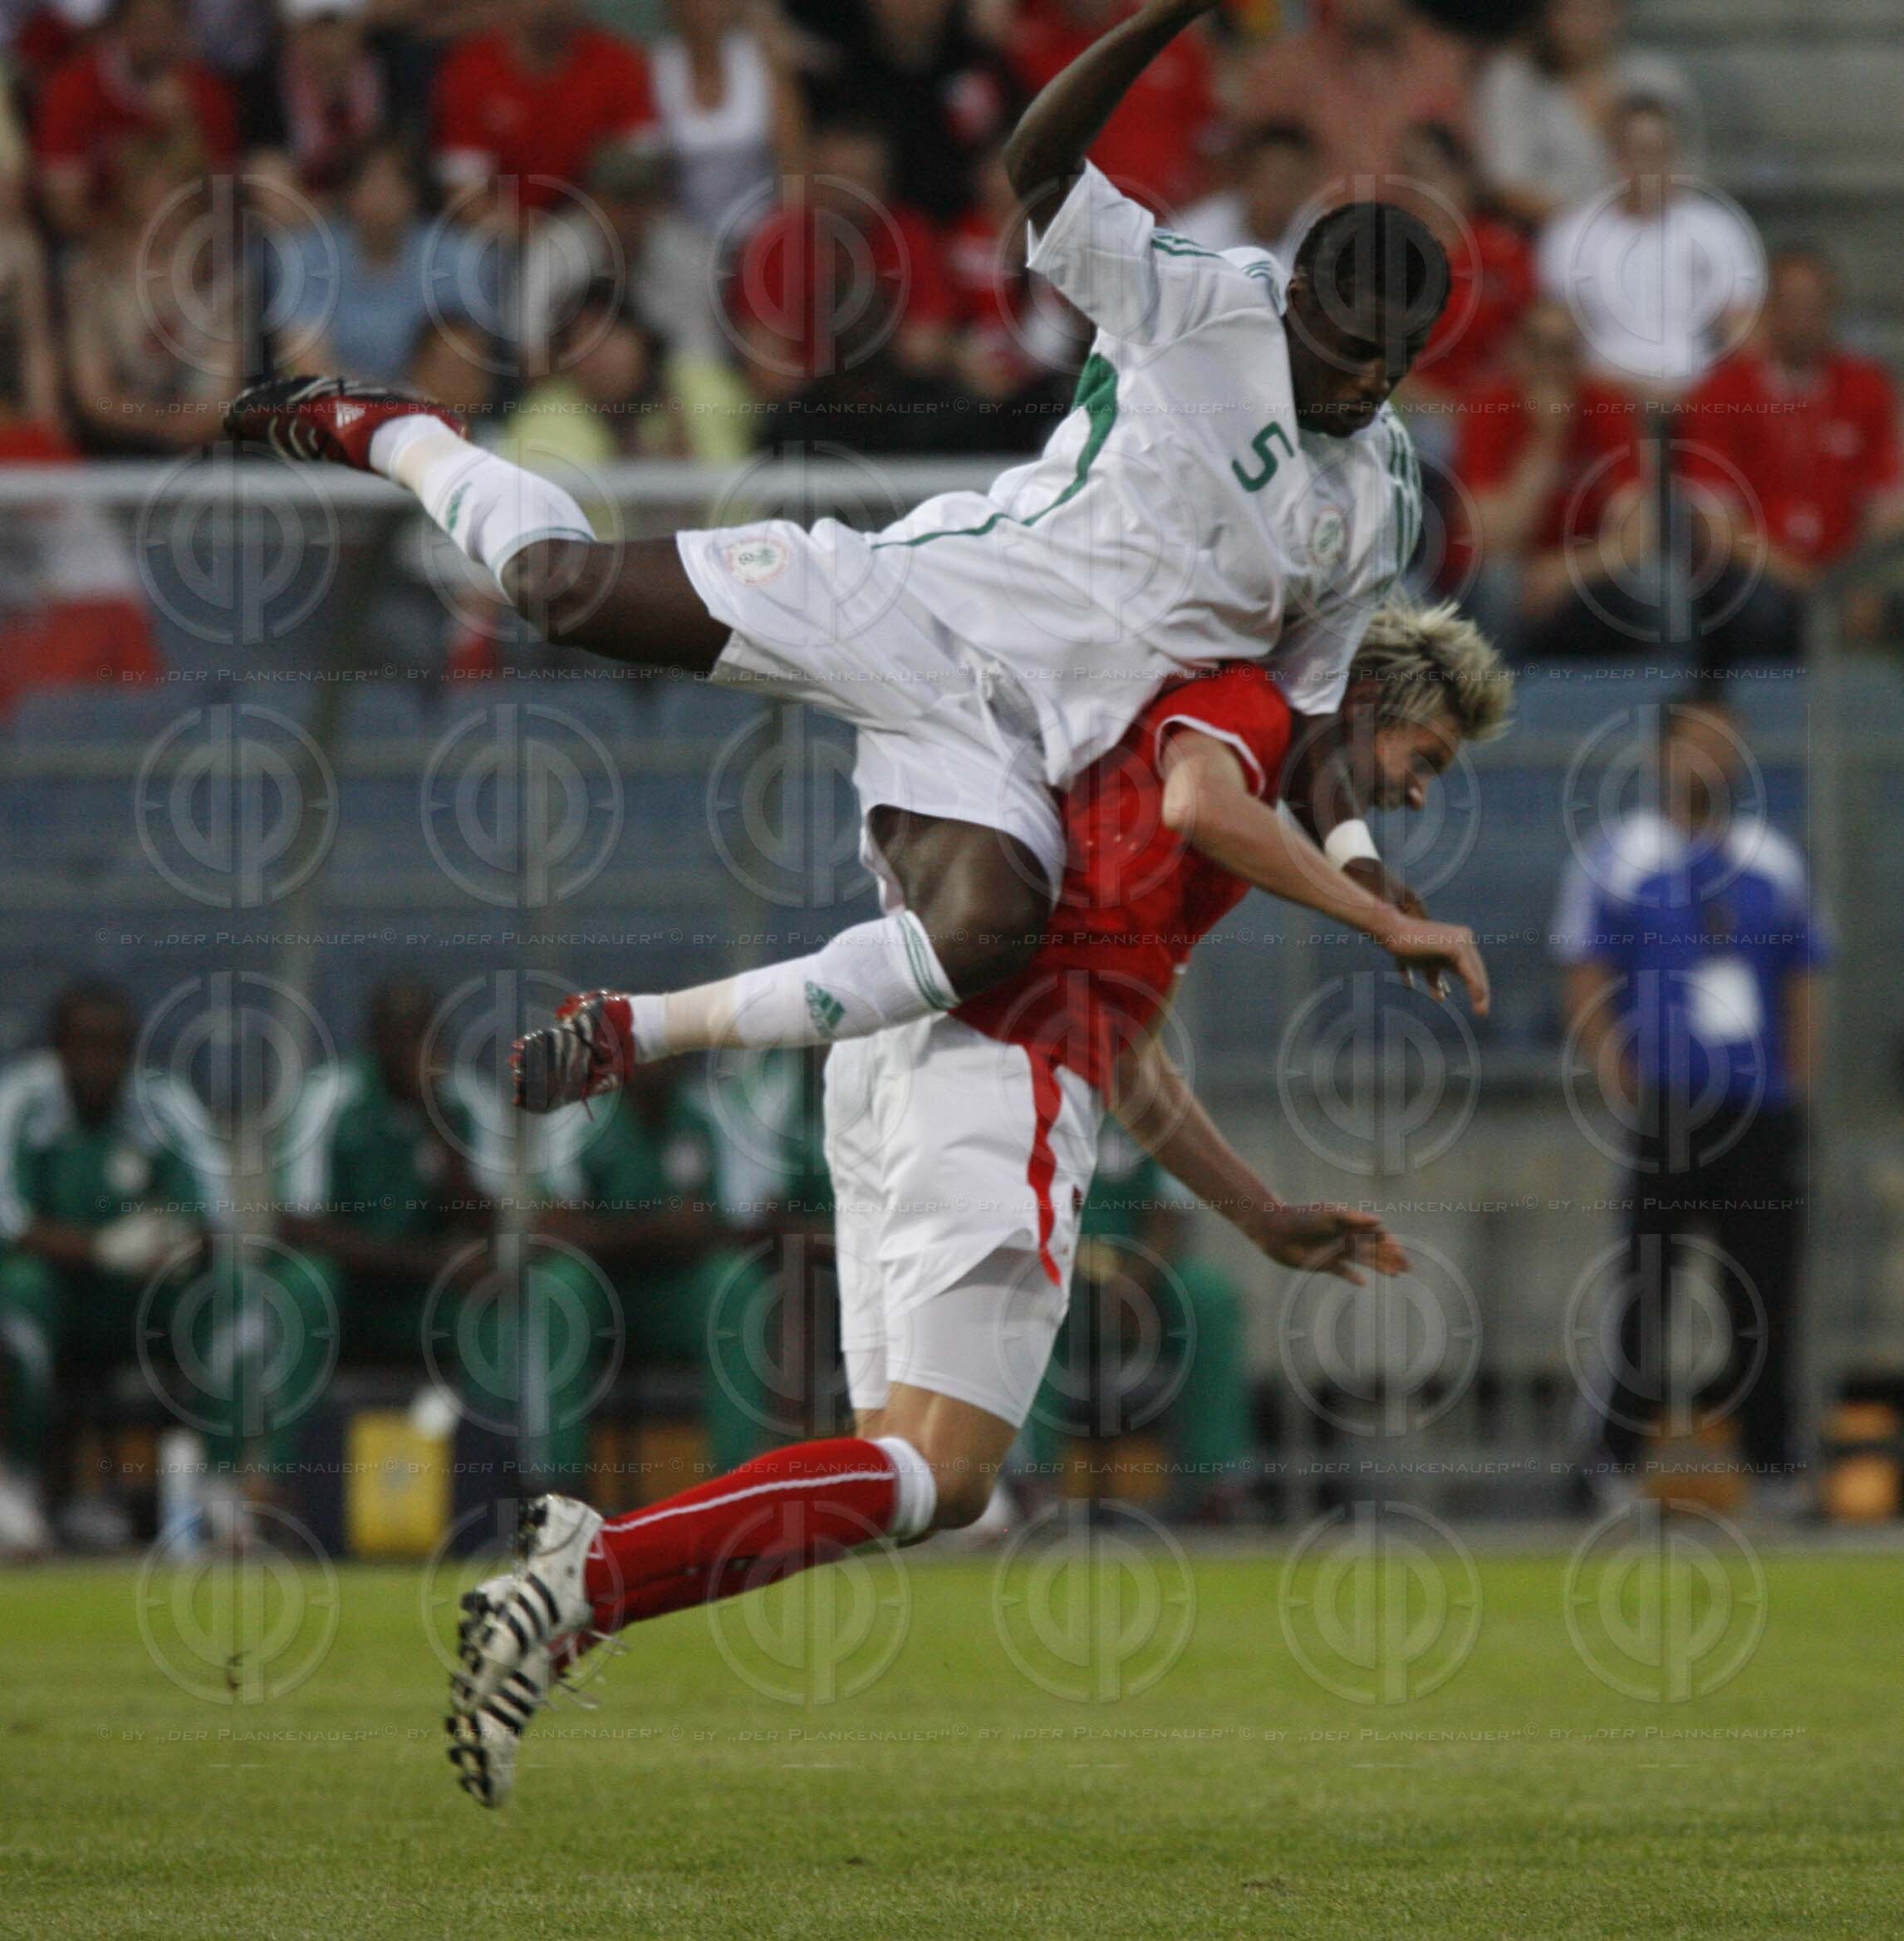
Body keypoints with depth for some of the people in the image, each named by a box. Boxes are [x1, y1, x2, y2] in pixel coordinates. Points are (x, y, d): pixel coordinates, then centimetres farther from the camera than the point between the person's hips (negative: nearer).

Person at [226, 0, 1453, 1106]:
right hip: (918, 604, -3)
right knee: (568, 586, -13)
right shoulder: (1206, 304, -4)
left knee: (992, 932, -28)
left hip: (1011, 742, 3)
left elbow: (1308, 699, 20)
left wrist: (1357, 860, 7)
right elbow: (1041, 163, -14)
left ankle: (639, 1030, -13)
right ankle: (403, 441, 23)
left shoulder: (1381, 504, 11)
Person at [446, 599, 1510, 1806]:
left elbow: (1131, 1067, 37)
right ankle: (579, 1587, -25)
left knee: (917, 1473, 8)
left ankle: (582, 1559, -6)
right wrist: (1392, 924, -10)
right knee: (937, 1477, -14)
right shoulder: (1246, 702, 7)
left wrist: (1270, 1222, 36)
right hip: (997, 1067, -10)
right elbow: (1199, 803, -19)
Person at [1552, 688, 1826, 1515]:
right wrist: (1624, 1087, -9)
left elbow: (1800, 984, 17)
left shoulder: (1775, 861, 14)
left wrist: (1799, 1093, 7)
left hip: (1764, 1110, 3)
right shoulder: (1616, 858, 3)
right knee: (1647, 1282, -5)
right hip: (1668, 1106, -3)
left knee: (1765, 1285, 1)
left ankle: (1772, 1463, 5)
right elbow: (1584, 987, 1)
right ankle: (1615, 1459, 0)